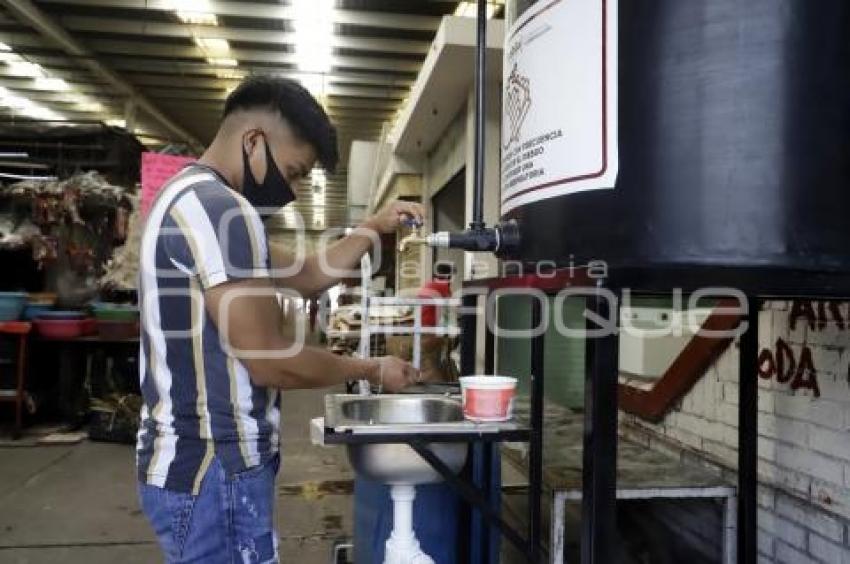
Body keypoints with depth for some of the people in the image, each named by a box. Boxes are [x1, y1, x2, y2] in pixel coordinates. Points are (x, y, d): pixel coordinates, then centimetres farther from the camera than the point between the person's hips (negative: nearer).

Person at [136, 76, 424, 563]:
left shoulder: (194, 201, 14)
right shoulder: (219, 208, -21)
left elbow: (307, 276, 17)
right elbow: (269, 361, -22)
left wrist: (374, 228, 11)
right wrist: (371, 370, -9)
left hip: (197, 459, 11)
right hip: (213, 472, -10)